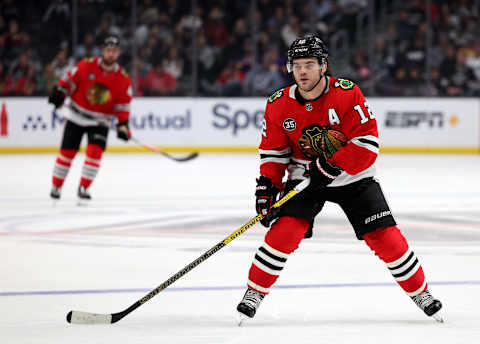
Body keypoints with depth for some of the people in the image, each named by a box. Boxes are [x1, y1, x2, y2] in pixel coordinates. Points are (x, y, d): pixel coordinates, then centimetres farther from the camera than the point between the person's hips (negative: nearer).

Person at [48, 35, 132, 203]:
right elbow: (70, 79, -2)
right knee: (67, 152, 2)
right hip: (76, 115, 0)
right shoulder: (87, 65, -11)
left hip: (100, 121, 0)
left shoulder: (123, 79, -7)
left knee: (95, 151, -17)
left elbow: (123, 104, -3)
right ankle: (56, 186, 19)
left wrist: (123, 124, -13)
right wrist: (59, 92, -15)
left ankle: (84, 188, -7)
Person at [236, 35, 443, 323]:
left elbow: (367, 143, -23)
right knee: (284, 231, -19)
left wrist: (331, 168, -29)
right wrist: (267, 186, -11)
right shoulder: (279, 105, -9)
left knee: (385, 236, -8)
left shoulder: (348, 94, -20)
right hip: (305, 177, 2)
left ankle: (420, 292, 12)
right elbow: (273, 152, 2)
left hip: (353, 176, -1)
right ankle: (255, 292, -2)